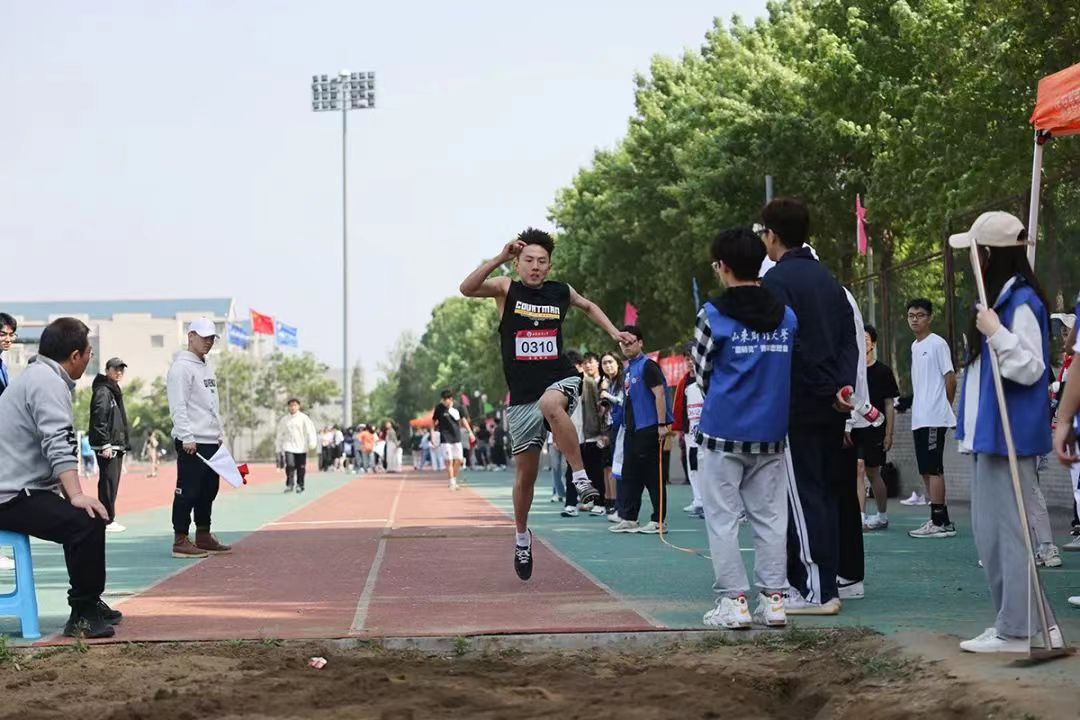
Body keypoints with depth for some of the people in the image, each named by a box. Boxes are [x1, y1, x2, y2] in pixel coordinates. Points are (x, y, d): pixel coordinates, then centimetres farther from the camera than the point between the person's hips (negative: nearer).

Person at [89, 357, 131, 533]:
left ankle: (108, 518, 15)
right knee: (108, 482, -9)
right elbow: (99, 420, -18)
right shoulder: (103, 391, -10)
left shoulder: (114, 391, 21)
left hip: (117, 445, 10)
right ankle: (107, 520, -8)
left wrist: (125, 444, 21)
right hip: (107, 446, -10)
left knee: (112, 482, 11)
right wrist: (105, 445, -22)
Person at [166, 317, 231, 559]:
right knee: (188, 491, -9)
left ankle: (203, 537, 20)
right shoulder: (181, 367, -9)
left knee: (209, 489, 12)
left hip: (211, 441, 9)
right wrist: (187, 438, -21)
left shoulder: (207, 367, 19)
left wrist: (220, 433, 18)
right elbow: (178, 406, -16)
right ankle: (180, 541, -7)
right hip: (191, 442, -9)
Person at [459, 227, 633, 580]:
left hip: (561, 381, -1)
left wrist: (613, 332, 17)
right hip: (522, 395, 1)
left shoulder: (561, 292, 6)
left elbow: (588, 306, 29)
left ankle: (580, 474, -30)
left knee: (550, 404, -39)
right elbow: (467, 288, -20)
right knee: (525, 471, 7)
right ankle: (521, 534, 31)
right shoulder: (506, 289, 0)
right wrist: (500, 258, -29)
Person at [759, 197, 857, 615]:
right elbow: (849, 339, 9)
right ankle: (825, 584, 16)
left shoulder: (776, 281, -10)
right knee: (825, 494, 12)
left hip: (797, 407, -8)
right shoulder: (826, 279, 15)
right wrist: (842, 386, -1)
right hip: (831, 407, 8)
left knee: (803, 496, -5)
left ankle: (816, 590, -5)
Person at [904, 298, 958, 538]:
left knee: (933, 469, -9)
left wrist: (943, 407, -2)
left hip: (934, 418, -9)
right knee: (926, 471, 9)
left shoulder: (937, 343, -8)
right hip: (918, 418, 9)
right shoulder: (914, 346, 17)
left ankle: (938, 522, -7)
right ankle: (943, 520, 14)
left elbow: (950, 378, -8)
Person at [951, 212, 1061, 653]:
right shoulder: (997, 299, 16)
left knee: (1006, 529, -8)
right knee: (990, 532, 13)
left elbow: (1030, 368, -19)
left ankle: (1019, 630, -5)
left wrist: (997, 333, -26)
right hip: (989, 435, 10)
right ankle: (1015, 623, 18)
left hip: (1008, 436, -10)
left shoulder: (1021, 302, -14)